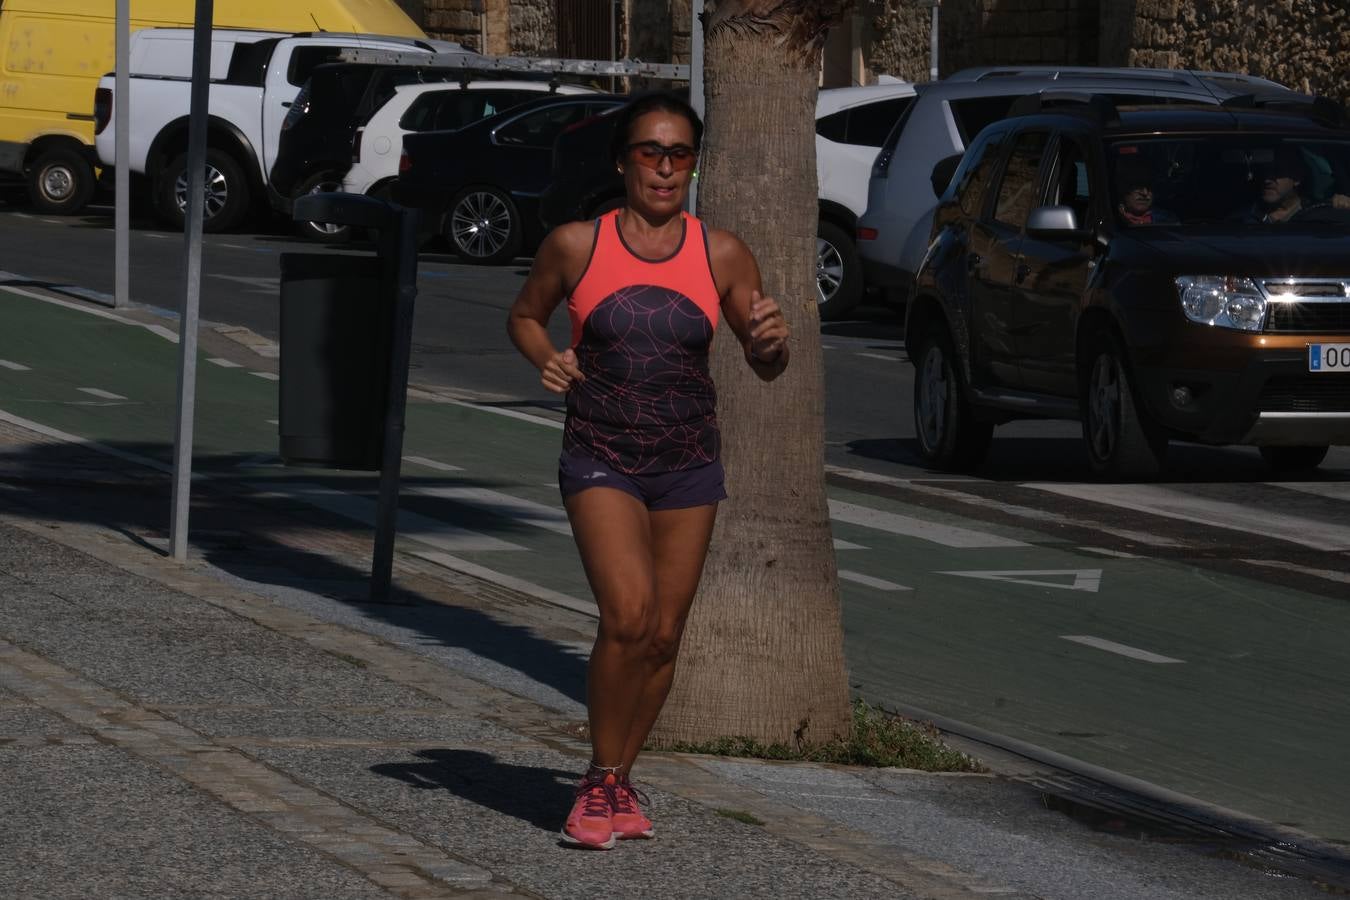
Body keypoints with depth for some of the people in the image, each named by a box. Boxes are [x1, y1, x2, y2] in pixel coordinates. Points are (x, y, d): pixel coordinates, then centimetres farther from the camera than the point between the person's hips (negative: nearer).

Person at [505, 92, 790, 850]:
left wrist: (771, 340, -18)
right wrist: (546, 360, -10)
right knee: (628, 617, -19)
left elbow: (767, 370, 5)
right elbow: (525, 316, 11)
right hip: (600, 460, -2)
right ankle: (599, 785, -3)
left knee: (664, 636, 5)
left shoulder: (722, 256, -3)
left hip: (688, 466, 3)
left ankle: (620, 779, 26)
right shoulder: (576, 245, -6)